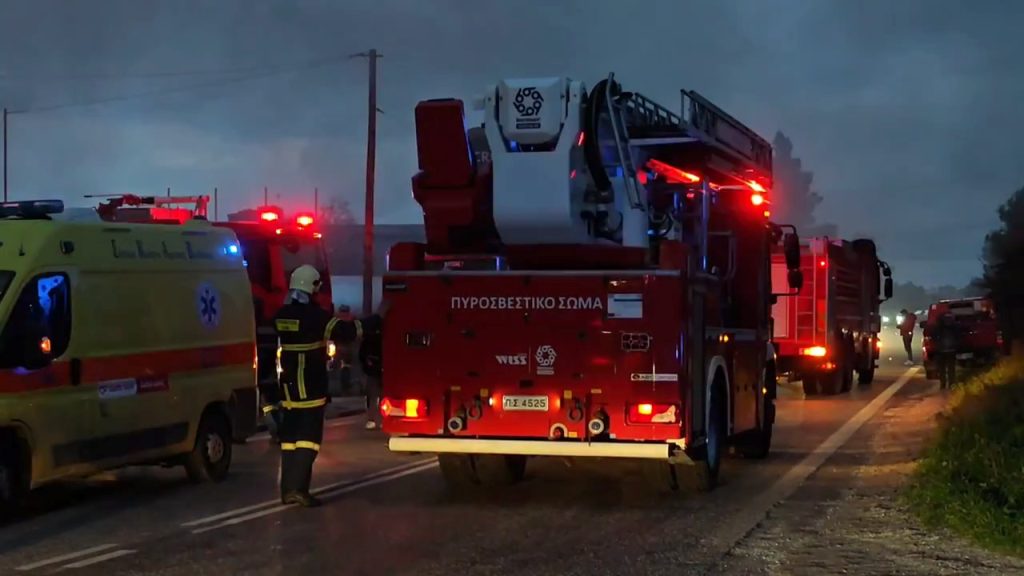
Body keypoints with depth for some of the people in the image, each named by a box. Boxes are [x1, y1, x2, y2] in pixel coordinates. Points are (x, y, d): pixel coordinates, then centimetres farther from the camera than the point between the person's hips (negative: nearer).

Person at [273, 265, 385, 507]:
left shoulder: (282, 315, 8)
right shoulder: (315, 315, -14)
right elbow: (348, 331, -15)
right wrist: (378, 317, -6)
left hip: (289, 386, 7)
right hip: (311, 388, -7)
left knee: (290, 437, 11)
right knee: (308, 437, -5)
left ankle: (288, 490, 13)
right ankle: (298, 488, -13)